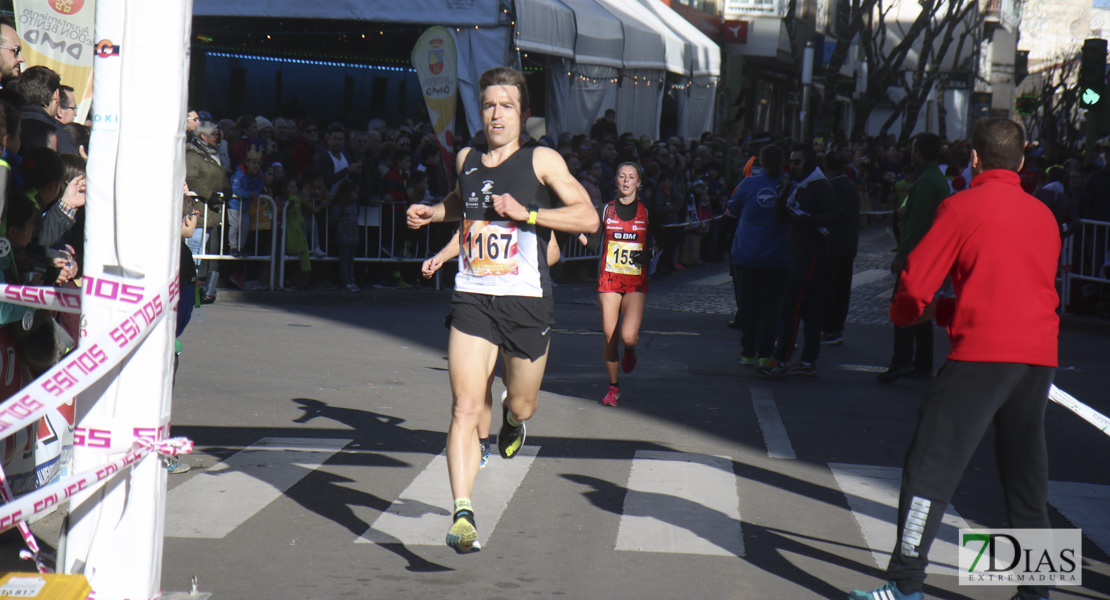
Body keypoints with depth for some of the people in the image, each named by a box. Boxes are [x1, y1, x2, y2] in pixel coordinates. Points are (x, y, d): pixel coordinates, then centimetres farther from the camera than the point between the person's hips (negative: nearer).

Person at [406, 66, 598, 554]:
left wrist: (526, 213, -18)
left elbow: (588, 217, -11)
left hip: (527, 300, -2)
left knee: (521, 406, 12)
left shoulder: (542, 161, -2)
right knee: (465, 408, -12)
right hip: (472, 299, 2)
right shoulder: (466, 161, 12)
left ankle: (511, 416, 52)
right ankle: (463, 514, -16)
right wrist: (432, 213, 17)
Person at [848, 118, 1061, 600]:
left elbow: (916, 283, -6)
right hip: (1039, 355, 6)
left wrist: (906, 314, 18)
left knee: (930, 469, -3)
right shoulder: (1044, 215, 15)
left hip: (983, 354, -6)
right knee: (1026, 477, 14)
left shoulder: (963, 206, -2)